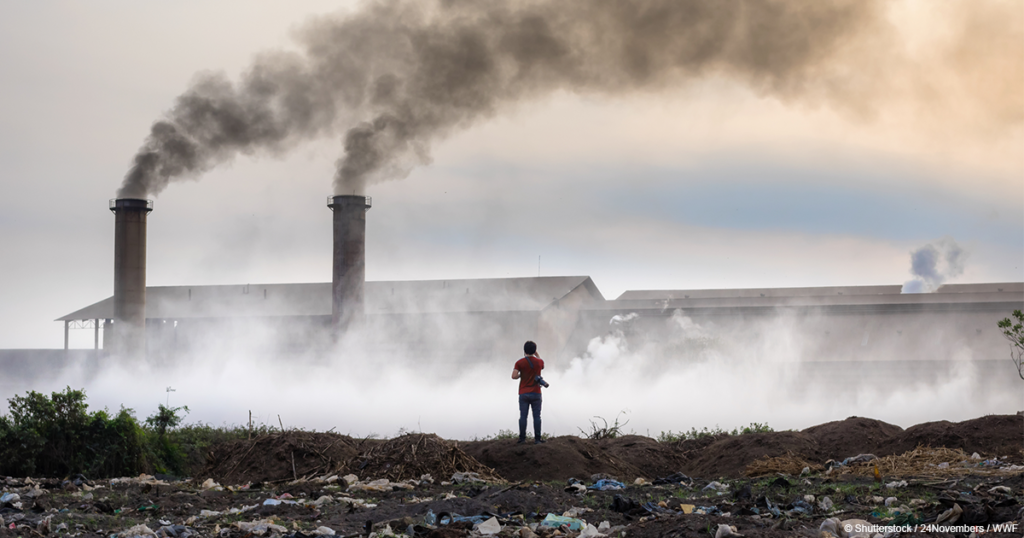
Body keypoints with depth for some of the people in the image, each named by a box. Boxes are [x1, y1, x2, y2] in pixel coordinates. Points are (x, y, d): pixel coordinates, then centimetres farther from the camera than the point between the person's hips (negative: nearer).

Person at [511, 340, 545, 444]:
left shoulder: (519, 362, -4)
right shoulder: (539, 361, 1)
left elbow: (514, 376, -13)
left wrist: (520, 375, 7)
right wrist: (536, 354, 25)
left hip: (523, 394, 0)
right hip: (536, 393, 0)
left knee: (523, 416, 2)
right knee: (537, 416, 1)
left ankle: (522, 438, 0)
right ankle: (537, 439, -3)